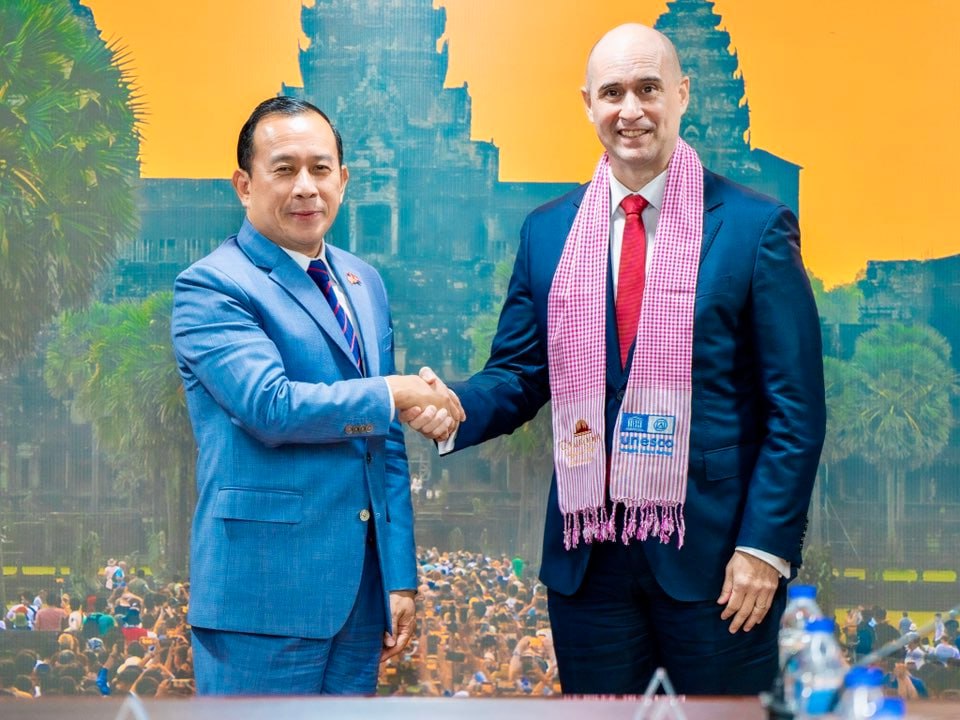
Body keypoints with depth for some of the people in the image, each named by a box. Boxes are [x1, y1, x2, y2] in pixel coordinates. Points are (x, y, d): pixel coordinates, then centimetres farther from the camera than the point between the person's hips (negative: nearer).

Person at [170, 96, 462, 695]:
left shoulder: (365, 282, 14)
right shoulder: (210, 287, -8)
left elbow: (387, 443, 15)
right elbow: (272, 406, -21)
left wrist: (401, 576, 11)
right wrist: (397, 392, -10)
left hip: (360, 590, 7)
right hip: (265, 597, -6)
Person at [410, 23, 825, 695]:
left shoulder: (755, 226, -4)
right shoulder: (547, 231, 7)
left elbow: (795, 409, -5)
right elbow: (519, 374, 9)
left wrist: (765, 546, -11)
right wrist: (456, 406, -12)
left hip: (714, 551, -3)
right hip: (588, 558, 3)